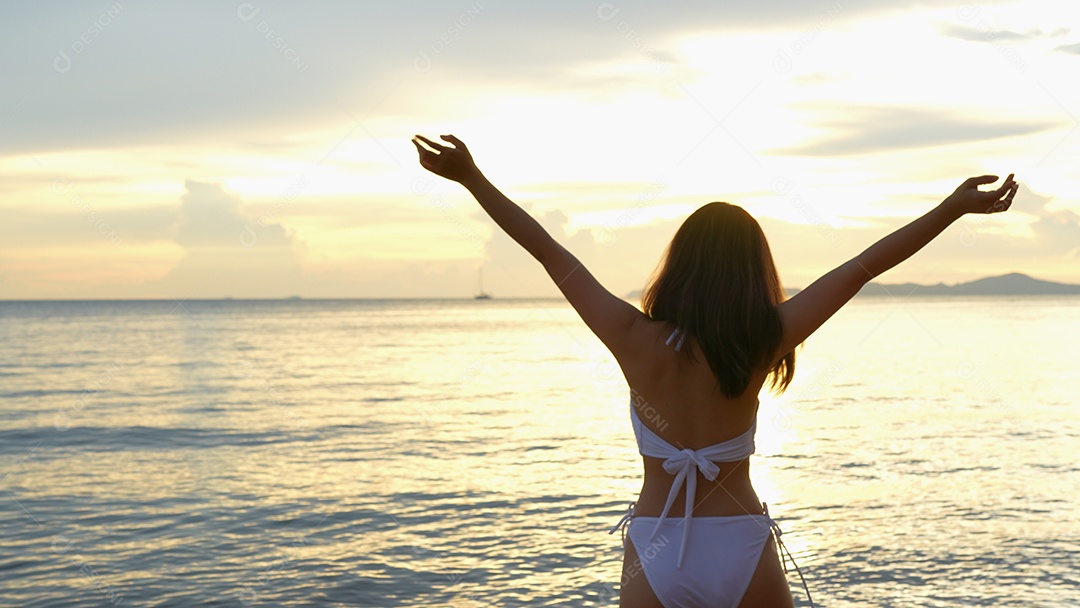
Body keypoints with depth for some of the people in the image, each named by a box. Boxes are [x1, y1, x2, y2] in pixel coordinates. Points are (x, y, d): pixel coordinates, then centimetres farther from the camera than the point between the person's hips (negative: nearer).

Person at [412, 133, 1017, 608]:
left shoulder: (637, 342, -8)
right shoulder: (762, 344, -8)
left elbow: (553, 254, -2)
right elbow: (865, 266, -4)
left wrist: (472, 177, 5)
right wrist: (955, 207, 1)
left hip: (655, 555, 0)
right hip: (744, 553, 0)